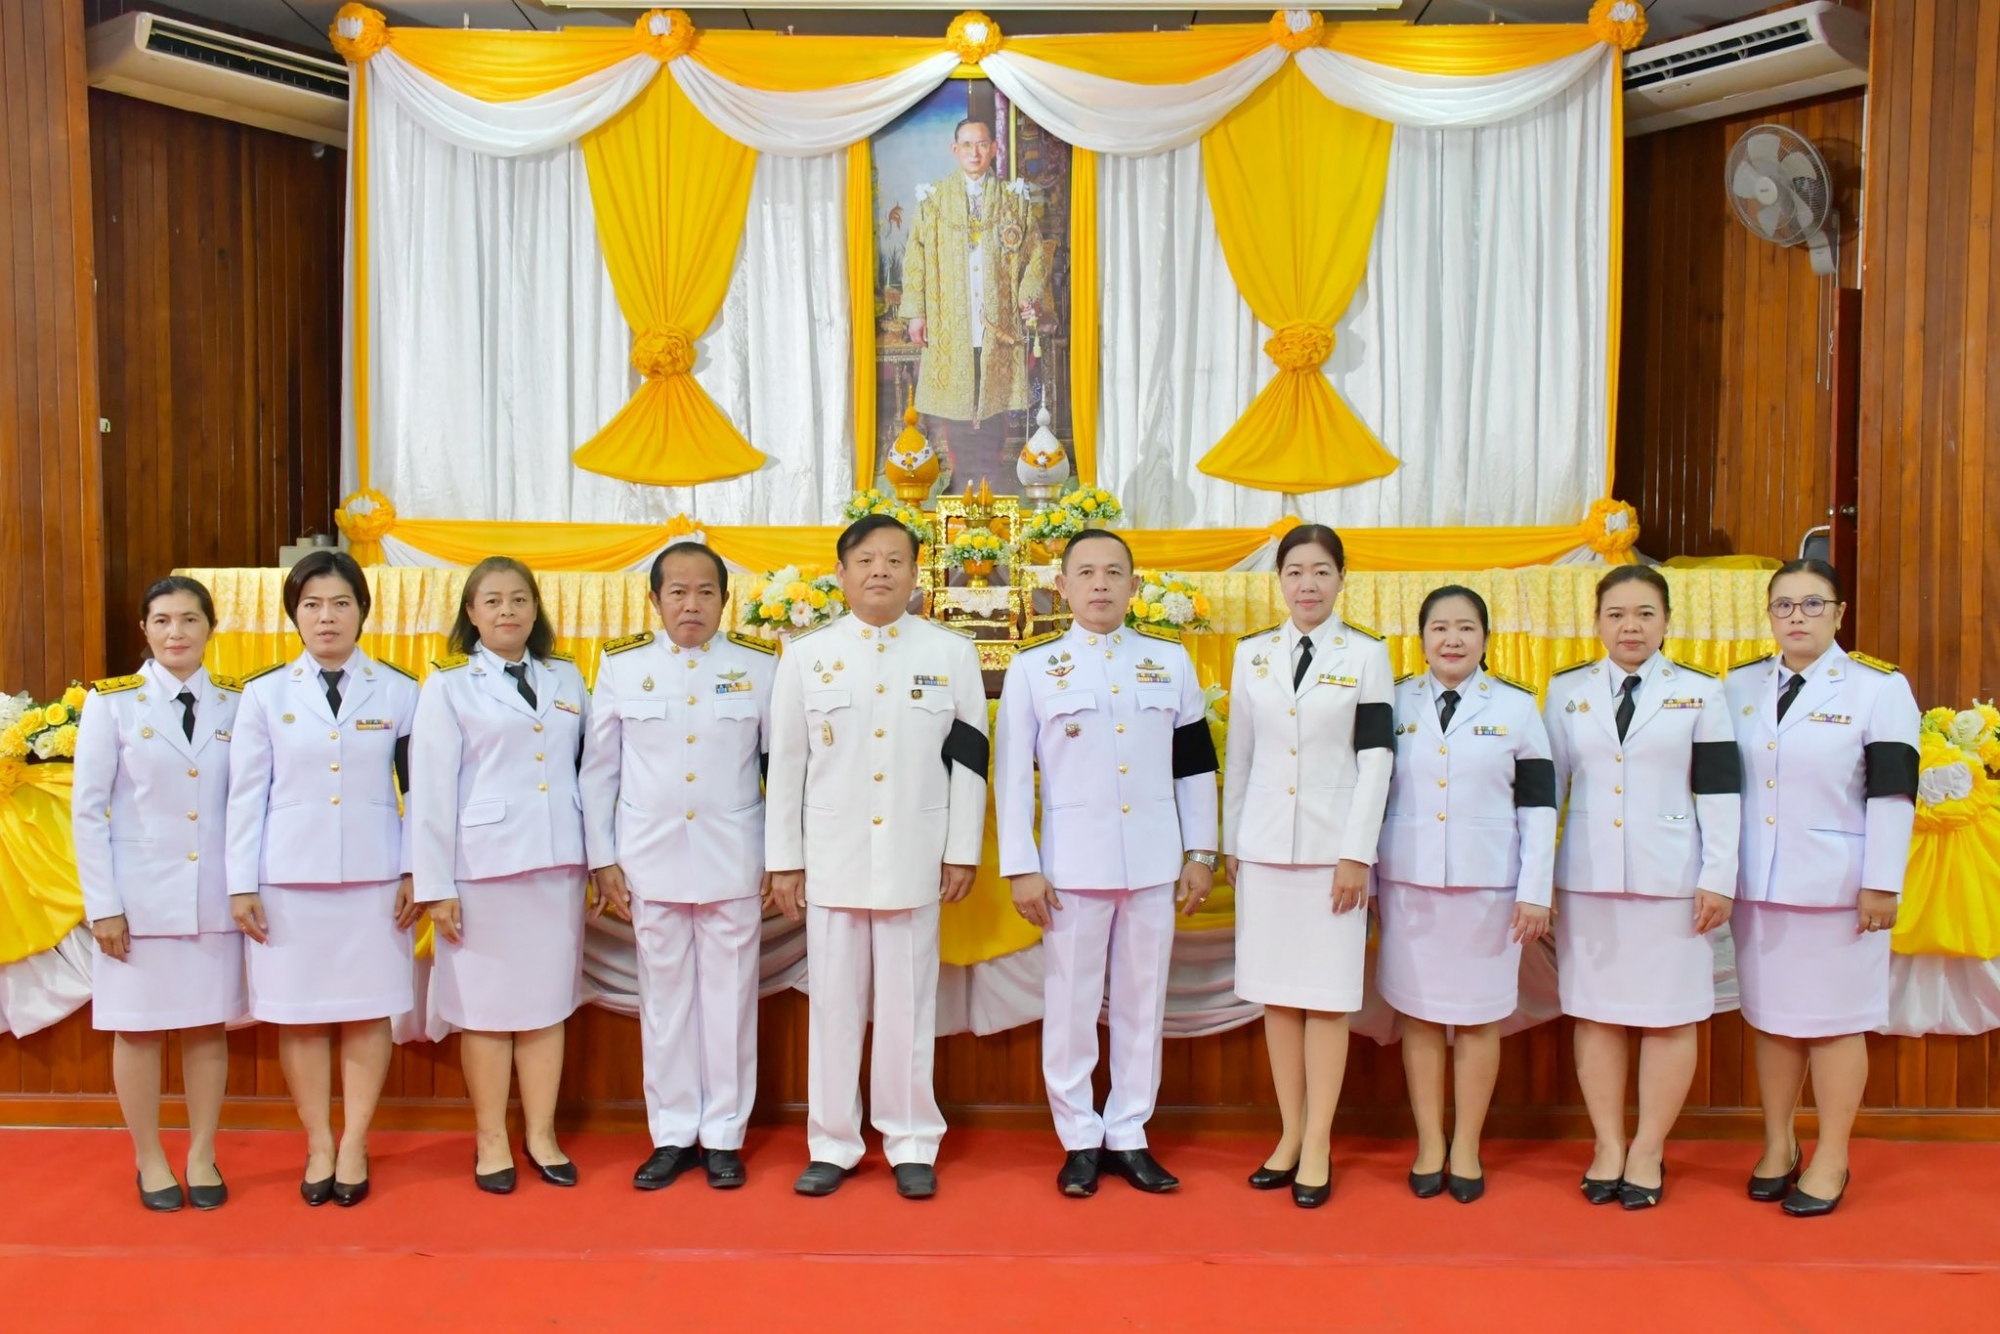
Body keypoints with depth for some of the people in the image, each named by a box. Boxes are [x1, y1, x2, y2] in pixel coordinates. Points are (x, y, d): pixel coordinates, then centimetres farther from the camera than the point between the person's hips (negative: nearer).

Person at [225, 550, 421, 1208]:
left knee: (369, 1010, 4)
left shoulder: (399, 692, 3)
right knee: (299, 1013, 6)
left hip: (373, 876, 0)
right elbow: (247, 795, 4)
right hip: (289, 877, 1)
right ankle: (318, 1146, 19)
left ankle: (354, 1145, 16)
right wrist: (241, 884, 1)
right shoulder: (265, 694, 5)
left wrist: (415, 871, 0)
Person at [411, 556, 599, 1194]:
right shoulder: (449, 686, 1)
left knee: (547, 1004, 9)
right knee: (486, 1008, 5)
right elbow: (431, 789, -3)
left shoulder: (567, 680, 11)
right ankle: (491, 1142, 18)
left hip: (557, 865, 3)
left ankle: (542, 1136, 21)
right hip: (483, 865, -3)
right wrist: (436, 886, -7)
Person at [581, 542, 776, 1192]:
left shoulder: (759, 665, 0)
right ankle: (671, 1136, 21)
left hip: (734, 861, -1)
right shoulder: (621, 665, 2)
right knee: (664, 998, 9)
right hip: (651, 861, 1)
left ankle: (723, 1135, 19)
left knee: (729, 997, 5)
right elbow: (599, 769, 6)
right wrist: (603, 858, 3)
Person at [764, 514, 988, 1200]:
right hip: (831, 858, 1)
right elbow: (785, 764, 4)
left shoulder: (952, 654, 2)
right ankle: (832, 1144, 18)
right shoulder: (807, 655, 3)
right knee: (834, 1005, 7)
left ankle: (912, 1144, 17)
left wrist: (962, 851, 0)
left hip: (913, 859, 0)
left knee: (908, 1006, 5)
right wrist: (783, 860, 2)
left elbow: (969, 759, 3)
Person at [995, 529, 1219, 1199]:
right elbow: (1013, 774, -2)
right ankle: (1080, 1140, 19)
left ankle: (1129, 1136, 21)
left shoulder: (1171, 660, 6)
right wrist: (1021, 868, -6)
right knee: (1070, 1005, 5)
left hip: (1153, 862, 2)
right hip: (1072, 864, -2)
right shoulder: (1034, 667, 0)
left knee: (1142, 1003, 9)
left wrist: (1199, 853, 6)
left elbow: (1196, 764, 10)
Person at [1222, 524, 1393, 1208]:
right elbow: (1238, 756, 11)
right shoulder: (1251, 654, 8)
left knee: (1327, 996, 0)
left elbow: (1375, 759, -4)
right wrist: (1229, 843, 10)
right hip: (1264, 845, 3)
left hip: (1332, 846, -3)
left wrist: (1357, 853, -10)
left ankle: (1317, 1145, 9)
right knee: (1277, 994, 7)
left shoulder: (1367, 655, 0)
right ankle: (1290, 1134, 18)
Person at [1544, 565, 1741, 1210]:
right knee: (1595, 1012, 6)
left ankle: (1648, 1150, 16)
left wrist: (1718, 878, -5)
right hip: (1587, 876, 2)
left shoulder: (1700, 693, 3)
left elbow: (1719, 792, 1)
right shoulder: (1567, 691, 8)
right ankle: (1608, 1145, 18)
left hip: (1671, 878, -1)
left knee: (1668, 1015, 3)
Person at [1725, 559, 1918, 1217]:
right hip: (1758, 886, 4)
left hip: (1836, 887, -4)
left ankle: (1831, 1160, 17)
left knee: (1834, 1021, 4)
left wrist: (1881, 885, -12)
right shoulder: (1740, 686, 8)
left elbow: (1893, 792, -8)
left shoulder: (1880, 688, -4)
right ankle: (1778, 1145, 25)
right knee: (1770, 1017, 11)